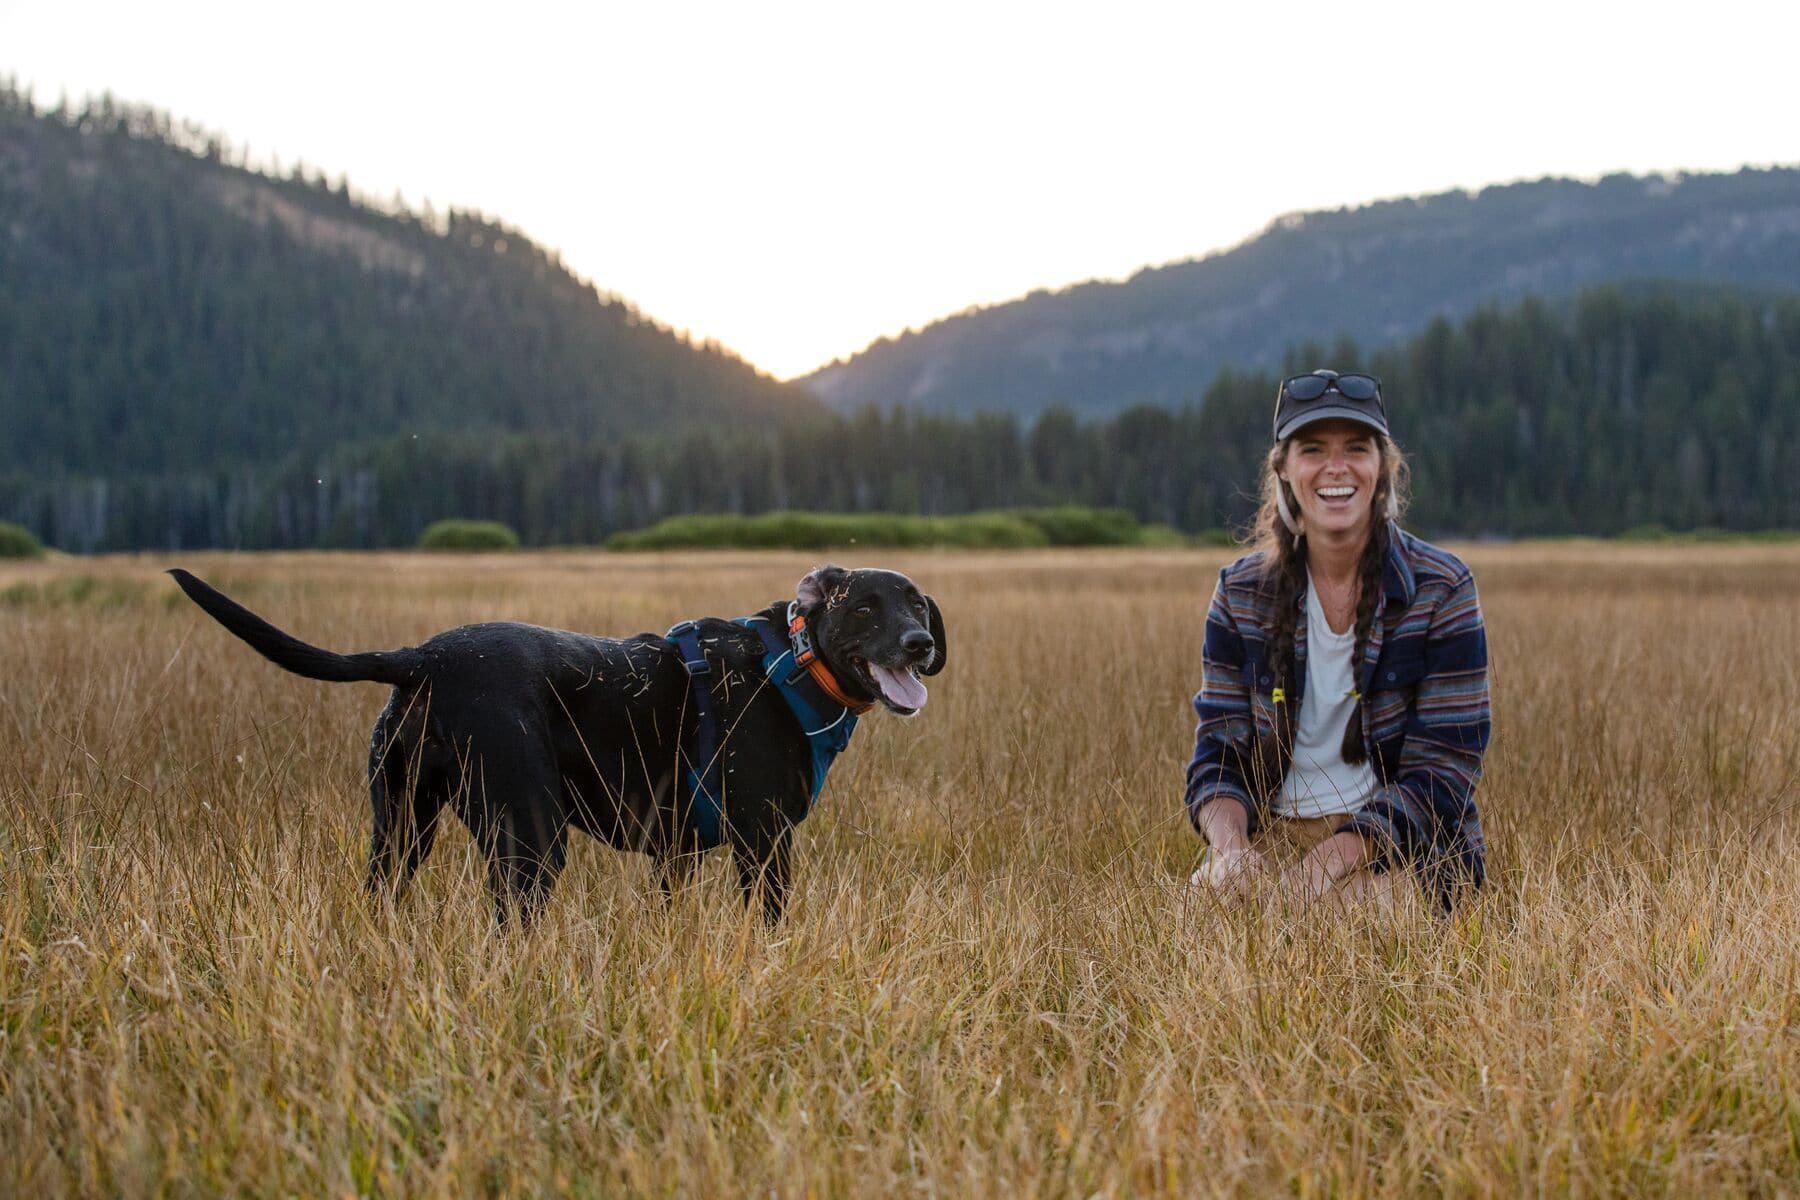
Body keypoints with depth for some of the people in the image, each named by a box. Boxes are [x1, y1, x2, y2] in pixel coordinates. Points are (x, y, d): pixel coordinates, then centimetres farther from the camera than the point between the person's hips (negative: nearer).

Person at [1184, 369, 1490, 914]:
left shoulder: (1441, 589, -5)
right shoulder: (1241, 593, 5)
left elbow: (1441, 770, -9)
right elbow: (1219, 751, 4)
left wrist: (1325, 864, -23)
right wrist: (1228, 843, -21)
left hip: (1398, 843, -1)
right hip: (1272, 832, 2)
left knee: (1360, 902, -34)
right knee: (1215, 893, -31)